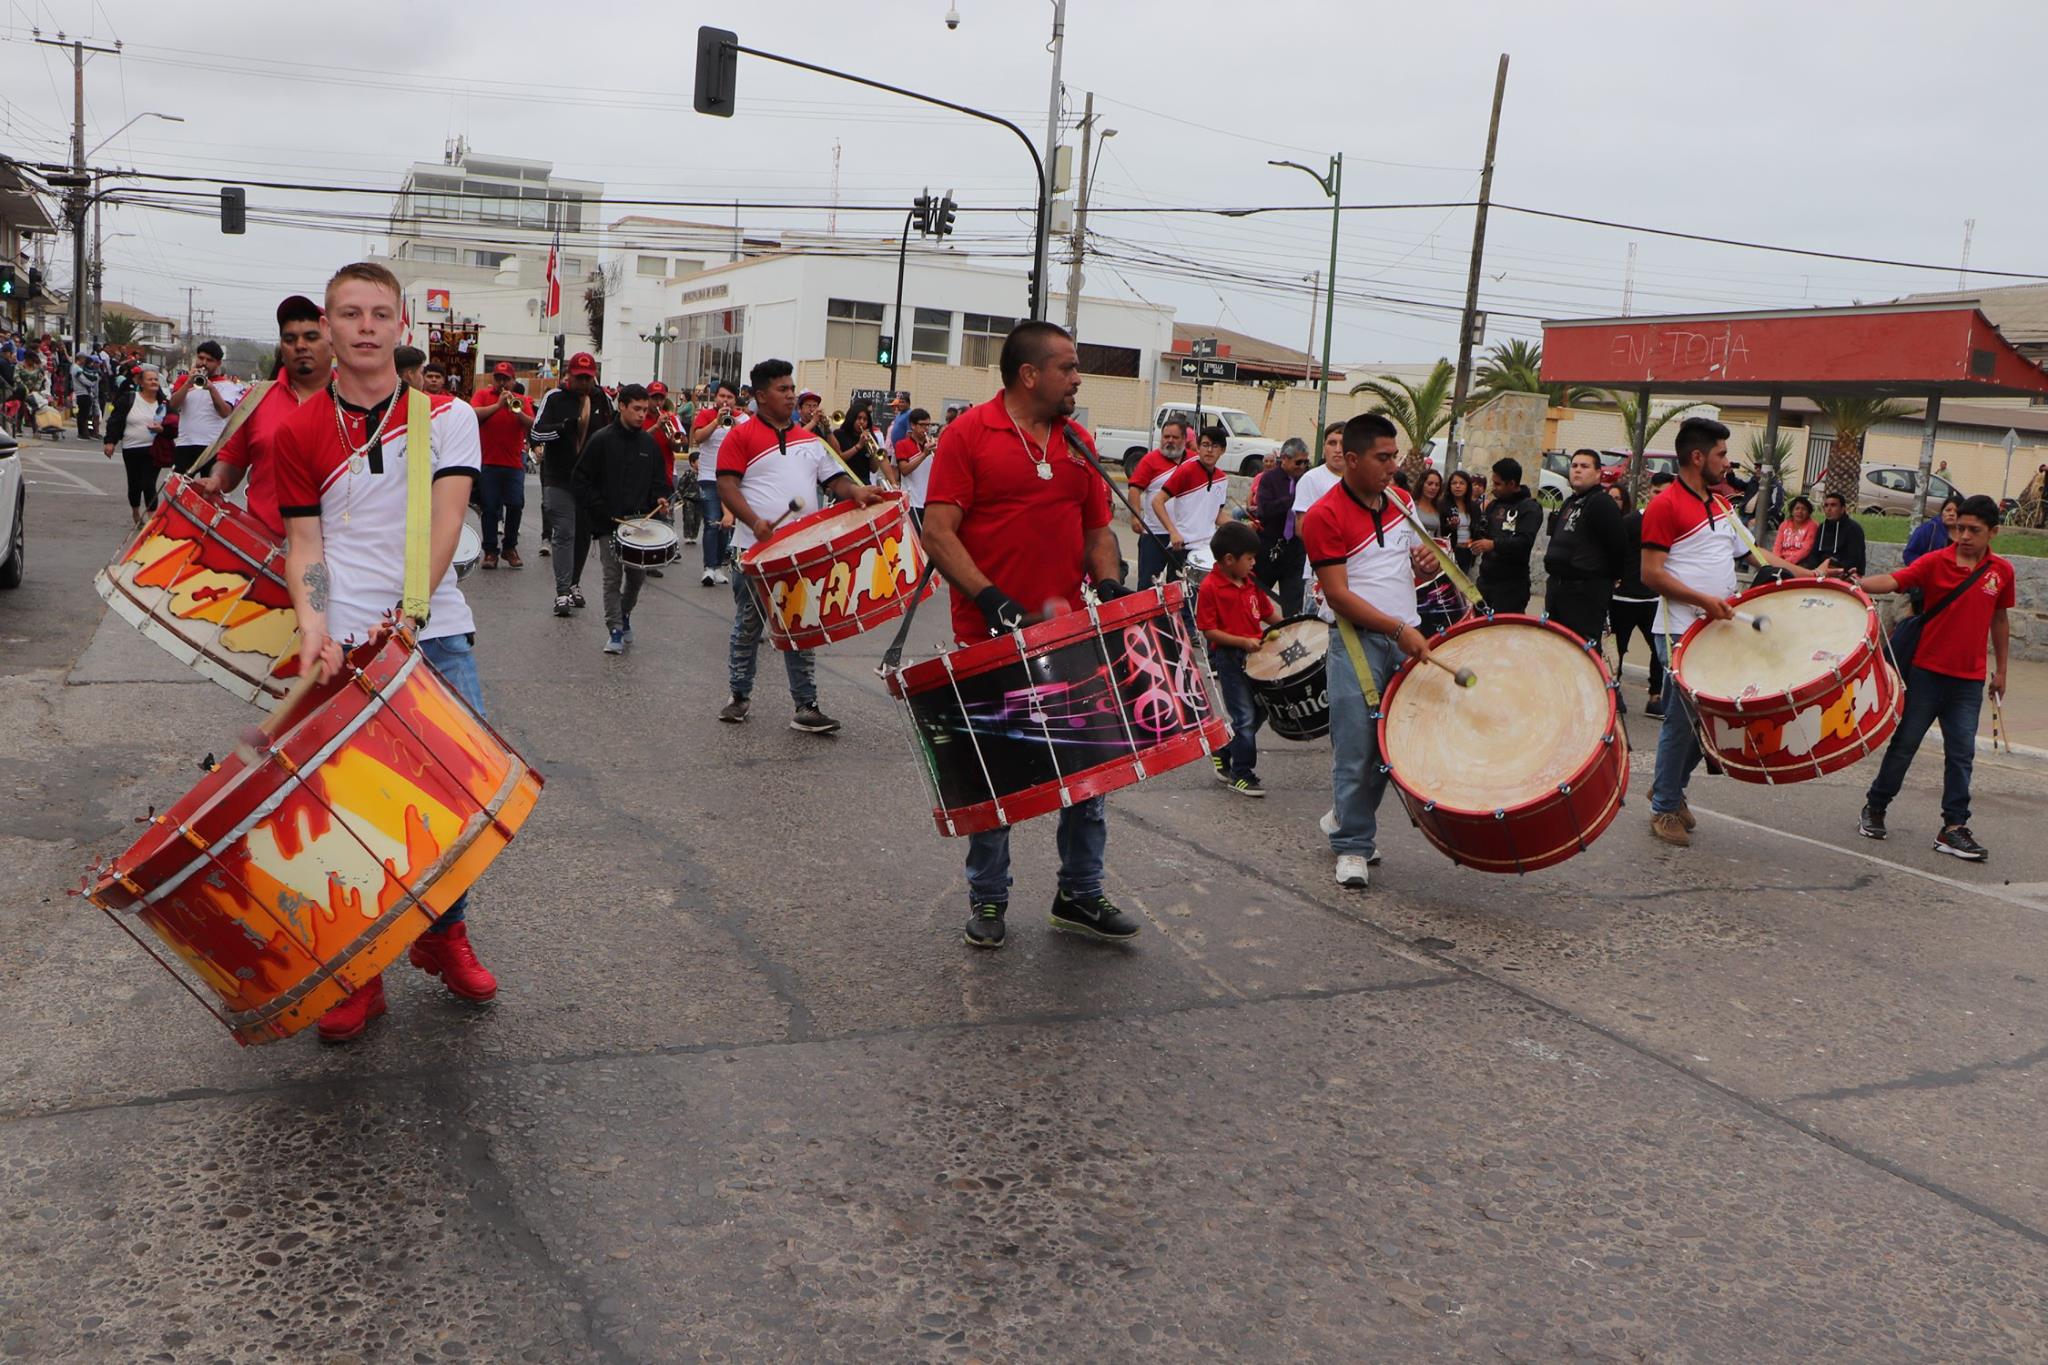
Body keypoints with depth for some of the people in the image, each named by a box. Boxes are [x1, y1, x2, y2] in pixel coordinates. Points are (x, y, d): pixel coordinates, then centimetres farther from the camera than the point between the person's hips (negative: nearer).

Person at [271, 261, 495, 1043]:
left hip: (435, 634, 0)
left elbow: (444, 522, -8)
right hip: (345, 642, 0)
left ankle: (443, 934, 21)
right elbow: (303, 542, 5)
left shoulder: (447, 415, 3)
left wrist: (404, 613, -20)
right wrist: (313, 625, -13)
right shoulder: (301, 430, 6)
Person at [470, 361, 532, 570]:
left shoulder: (520, 401, 12)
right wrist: (498, 405, -16)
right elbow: (473, 415, -10)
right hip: (488, 461, -1)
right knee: (490, 507, 1)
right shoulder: (483, 395, 8)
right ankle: (490, 550, 7)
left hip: (514, 462, 1)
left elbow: (532, 426, 0)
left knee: (515, 505, -2)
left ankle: (510, 547, 14)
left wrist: (518, 411, -16)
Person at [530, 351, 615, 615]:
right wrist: (563, 427, -23)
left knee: (584, 534, 12)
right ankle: (563, 593, -10)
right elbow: (536, 433, -6)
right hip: (559, 479, -4)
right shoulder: (554, 398, -1)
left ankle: (574, 583, 27)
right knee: (564, 534, -9)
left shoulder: (603, 400, 8)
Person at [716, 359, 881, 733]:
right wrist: (755, 522, -23)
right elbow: (727, 485, -9)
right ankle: (740, 696, 23)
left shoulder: (810, 440, 14)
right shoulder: (741, 436, -2)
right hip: (756, 549, -4)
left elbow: (833, 479, 13)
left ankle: (806, 706, 8)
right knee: (748, 625, 8)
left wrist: (855, 492, -10)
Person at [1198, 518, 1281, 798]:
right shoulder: (1210, 587, -15)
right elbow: (1209, 631, -17)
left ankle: (1225, 757, 31)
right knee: (1245, 716, -5)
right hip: (1228, 657, -8)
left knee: (1258, 709, 15)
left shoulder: (1250, 582, 8)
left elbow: (1266, 612, 18)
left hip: (1255, 655, 8)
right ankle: (1241, 774, 7)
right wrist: (1243, 641, -23)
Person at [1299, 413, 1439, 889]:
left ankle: (1345, 819, 28)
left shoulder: (1400, 500, 11)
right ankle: (1353, 845, 8)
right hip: (1357, 640, -6)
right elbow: (1339, 595, -14)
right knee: (1356, 747, -5)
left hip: (1407, 639, 6)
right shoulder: (1324, 516, -9)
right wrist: (1399, 630, -20)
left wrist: (1425, 559, 1)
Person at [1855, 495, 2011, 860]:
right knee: (1905, 742, 5)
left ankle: (1954, 828, 5)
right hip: (1927, 671, -2)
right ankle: (1875, 807, 20)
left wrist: (2001, 670, 17)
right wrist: (1858, 583, -43)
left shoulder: (2002, 571, 4)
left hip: (1969, 680, 2)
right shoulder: (1935, 562, -6)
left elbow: (2000, 619, 15)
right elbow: (1894, 581, -22)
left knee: (1961, 753, 1)